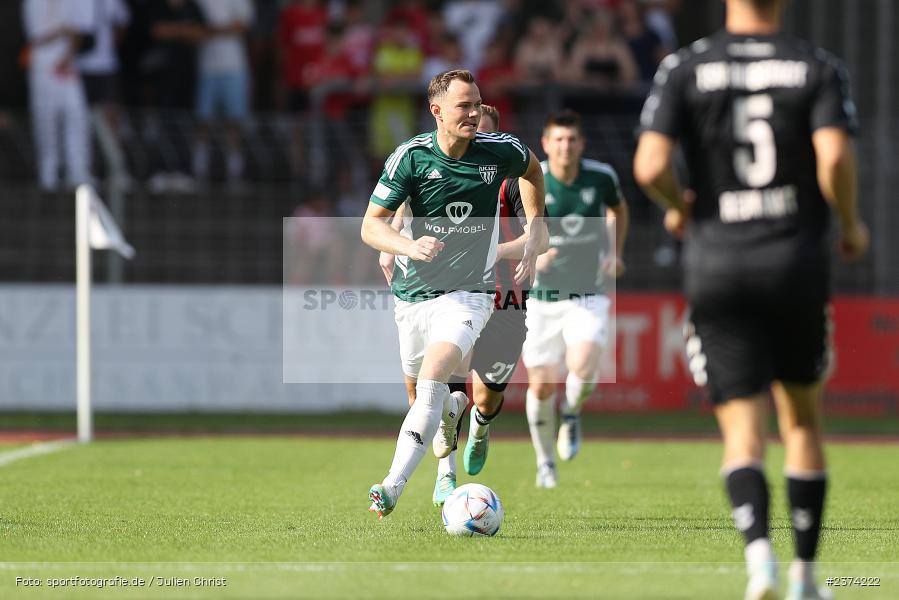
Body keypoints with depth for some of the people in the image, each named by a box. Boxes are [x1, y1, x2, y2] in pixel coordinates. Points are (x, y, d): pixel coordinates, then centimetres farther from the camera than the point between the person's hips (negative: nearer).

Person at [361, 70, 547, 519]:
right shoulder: (411, 157, -12)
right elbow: (370, 225, -11)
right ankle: (451, 409, 56)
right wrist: (408, 246, -31)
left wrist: (535, 232, 12)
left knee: (433, 376, -26)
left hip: (469, 292, -2)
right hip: (413, 292, 2)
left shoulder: (501, 151, -8)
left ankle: (394, 485, -29)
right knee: (417, 388, 17)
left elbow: (532, 167, 18)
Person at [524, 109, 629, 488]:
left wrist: (615, 251, 5)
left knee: (583, 368, -24)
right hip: (541, 297, 0)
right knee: (541, 386, 2)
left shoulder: (601, 177, -5)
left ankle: (572, 413, 10)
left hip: (588, 296, 0)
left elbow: (617, 209, 18)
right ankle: (545, 461, 27)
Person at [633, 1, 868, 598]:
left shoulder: (686, 68, 1)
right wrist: (851, 224, 4)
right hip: (797, 260, 1)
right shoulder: (819, 67, 1)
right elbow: (835, 158, -14)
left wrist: (679, 207, 12)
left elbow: (651, 167, -10)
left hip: (718, 264, 0)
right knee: (802, 419, 17)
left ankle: (759, 549, -26)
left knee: (743, 430, -1)